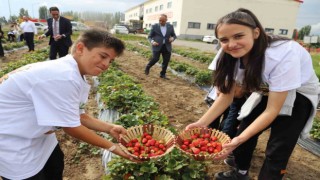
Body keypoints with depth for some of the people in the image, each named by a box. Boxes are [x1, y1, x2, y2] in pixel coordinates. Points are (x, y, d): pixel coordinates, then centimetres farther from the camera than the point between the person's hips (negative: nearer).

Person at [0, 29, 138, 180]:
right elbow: (71, 127, -26)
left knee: (56, 165, 23)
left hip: (33, 131, 9)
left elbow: (78, 117, 1)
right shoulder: (63, 77, -34)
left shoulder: (75, 75, -4)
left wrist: (109, 128, -10)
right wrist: (112, 147, -16)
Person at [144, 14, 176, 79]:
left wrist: (172, 38, -8)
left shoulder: (170, 26, 6)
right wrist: (152, 42, -16)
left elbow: (174, 35, 15)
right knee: (155, 59, -15)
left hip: (167, 47, 3)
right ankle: (148, 67, 14)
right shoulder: (154, 26, 1)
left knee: (166, 61, 1)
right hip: (157, 46, -3)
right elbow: (149, 36, 4)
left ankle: (163, 74, 17)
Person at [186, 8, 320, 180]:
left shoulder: (282, 55, -37)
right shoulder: (232, 56, -19)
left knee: (277, 150, -11)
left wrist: (239, 140, -39)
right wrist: (201, 123, -25)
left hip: (298, 95, -4)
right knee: (244, 131, 5)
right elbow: (226, 96, -13)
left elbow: (272, 110, -31)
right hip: (266, 92, 5)